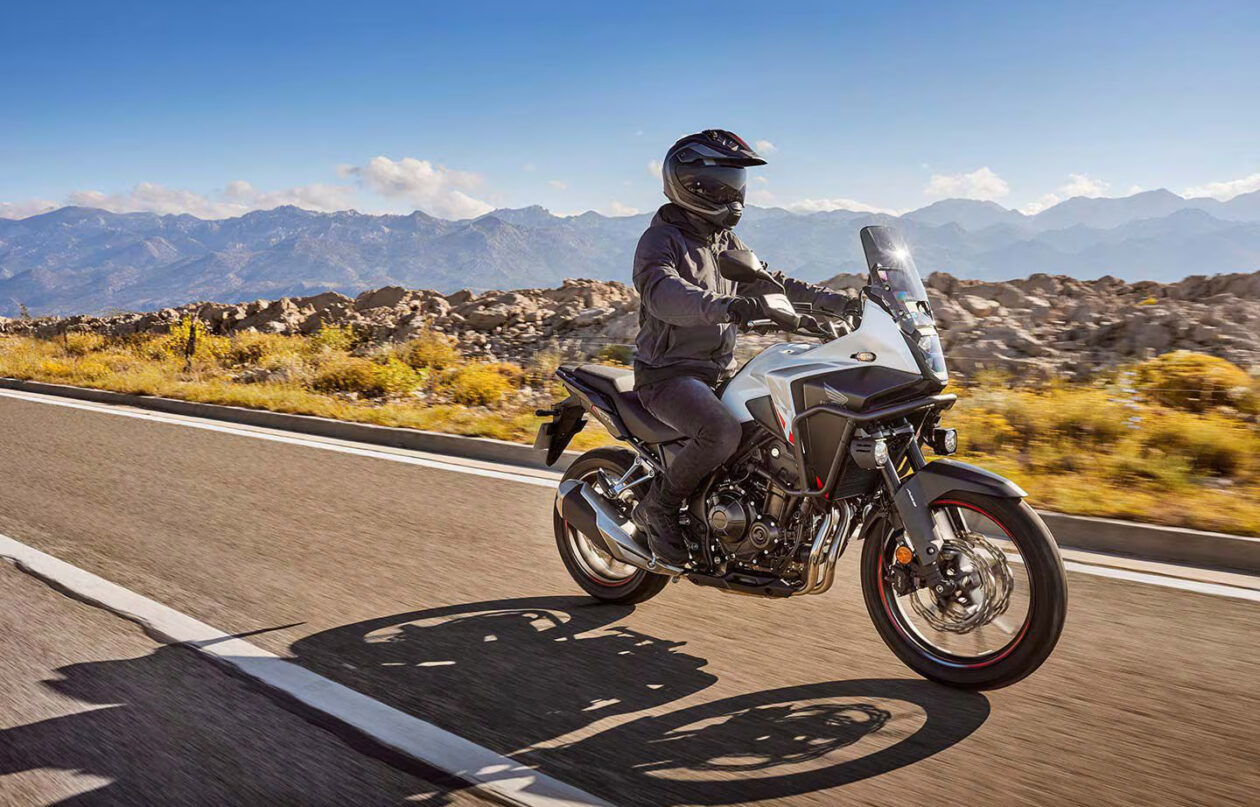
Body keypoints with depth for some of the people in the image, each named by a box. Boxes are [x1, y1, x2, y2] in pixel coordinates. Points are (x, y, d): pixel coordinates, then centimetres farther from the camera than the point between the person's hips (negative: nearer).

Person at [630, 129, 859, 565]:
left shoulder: (727, 242, 17)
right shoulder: (660, 239, -11)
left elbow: (770, 283, 19)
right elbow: (663, 292, -31)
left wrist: (837, 300, 7)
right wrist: (719, 306, -50)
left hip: (722, 371, 8)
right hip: (669, 373, -8)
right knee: (722, 432, -33)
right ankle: (658, 506, -11)